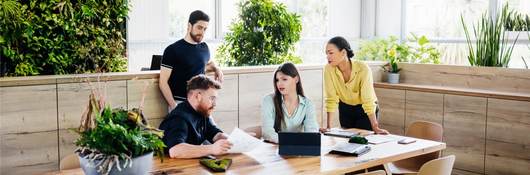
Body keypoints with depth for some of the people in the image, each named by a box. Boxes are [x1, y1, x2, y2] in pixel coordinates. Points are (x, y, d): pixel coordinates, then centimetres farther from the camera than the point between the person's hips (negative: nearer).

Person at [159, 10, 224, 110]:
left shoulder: (204, 48, 11)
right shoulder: (172, 50, -4)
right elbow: (163, 82, -6)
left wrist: (216, 69, 12)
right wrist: (173, 105, -15)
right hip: (179, 103, -5)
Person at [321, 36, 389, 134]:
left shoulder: (363, 69, -30)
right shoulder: (329, 69, -20)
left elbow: (368, 100, -29)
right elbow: (331, 99, -17)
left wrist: (375, 128, -32)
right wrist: (328, 126, -20)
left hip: (364, 110, -3)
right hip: (345, 109, 3)